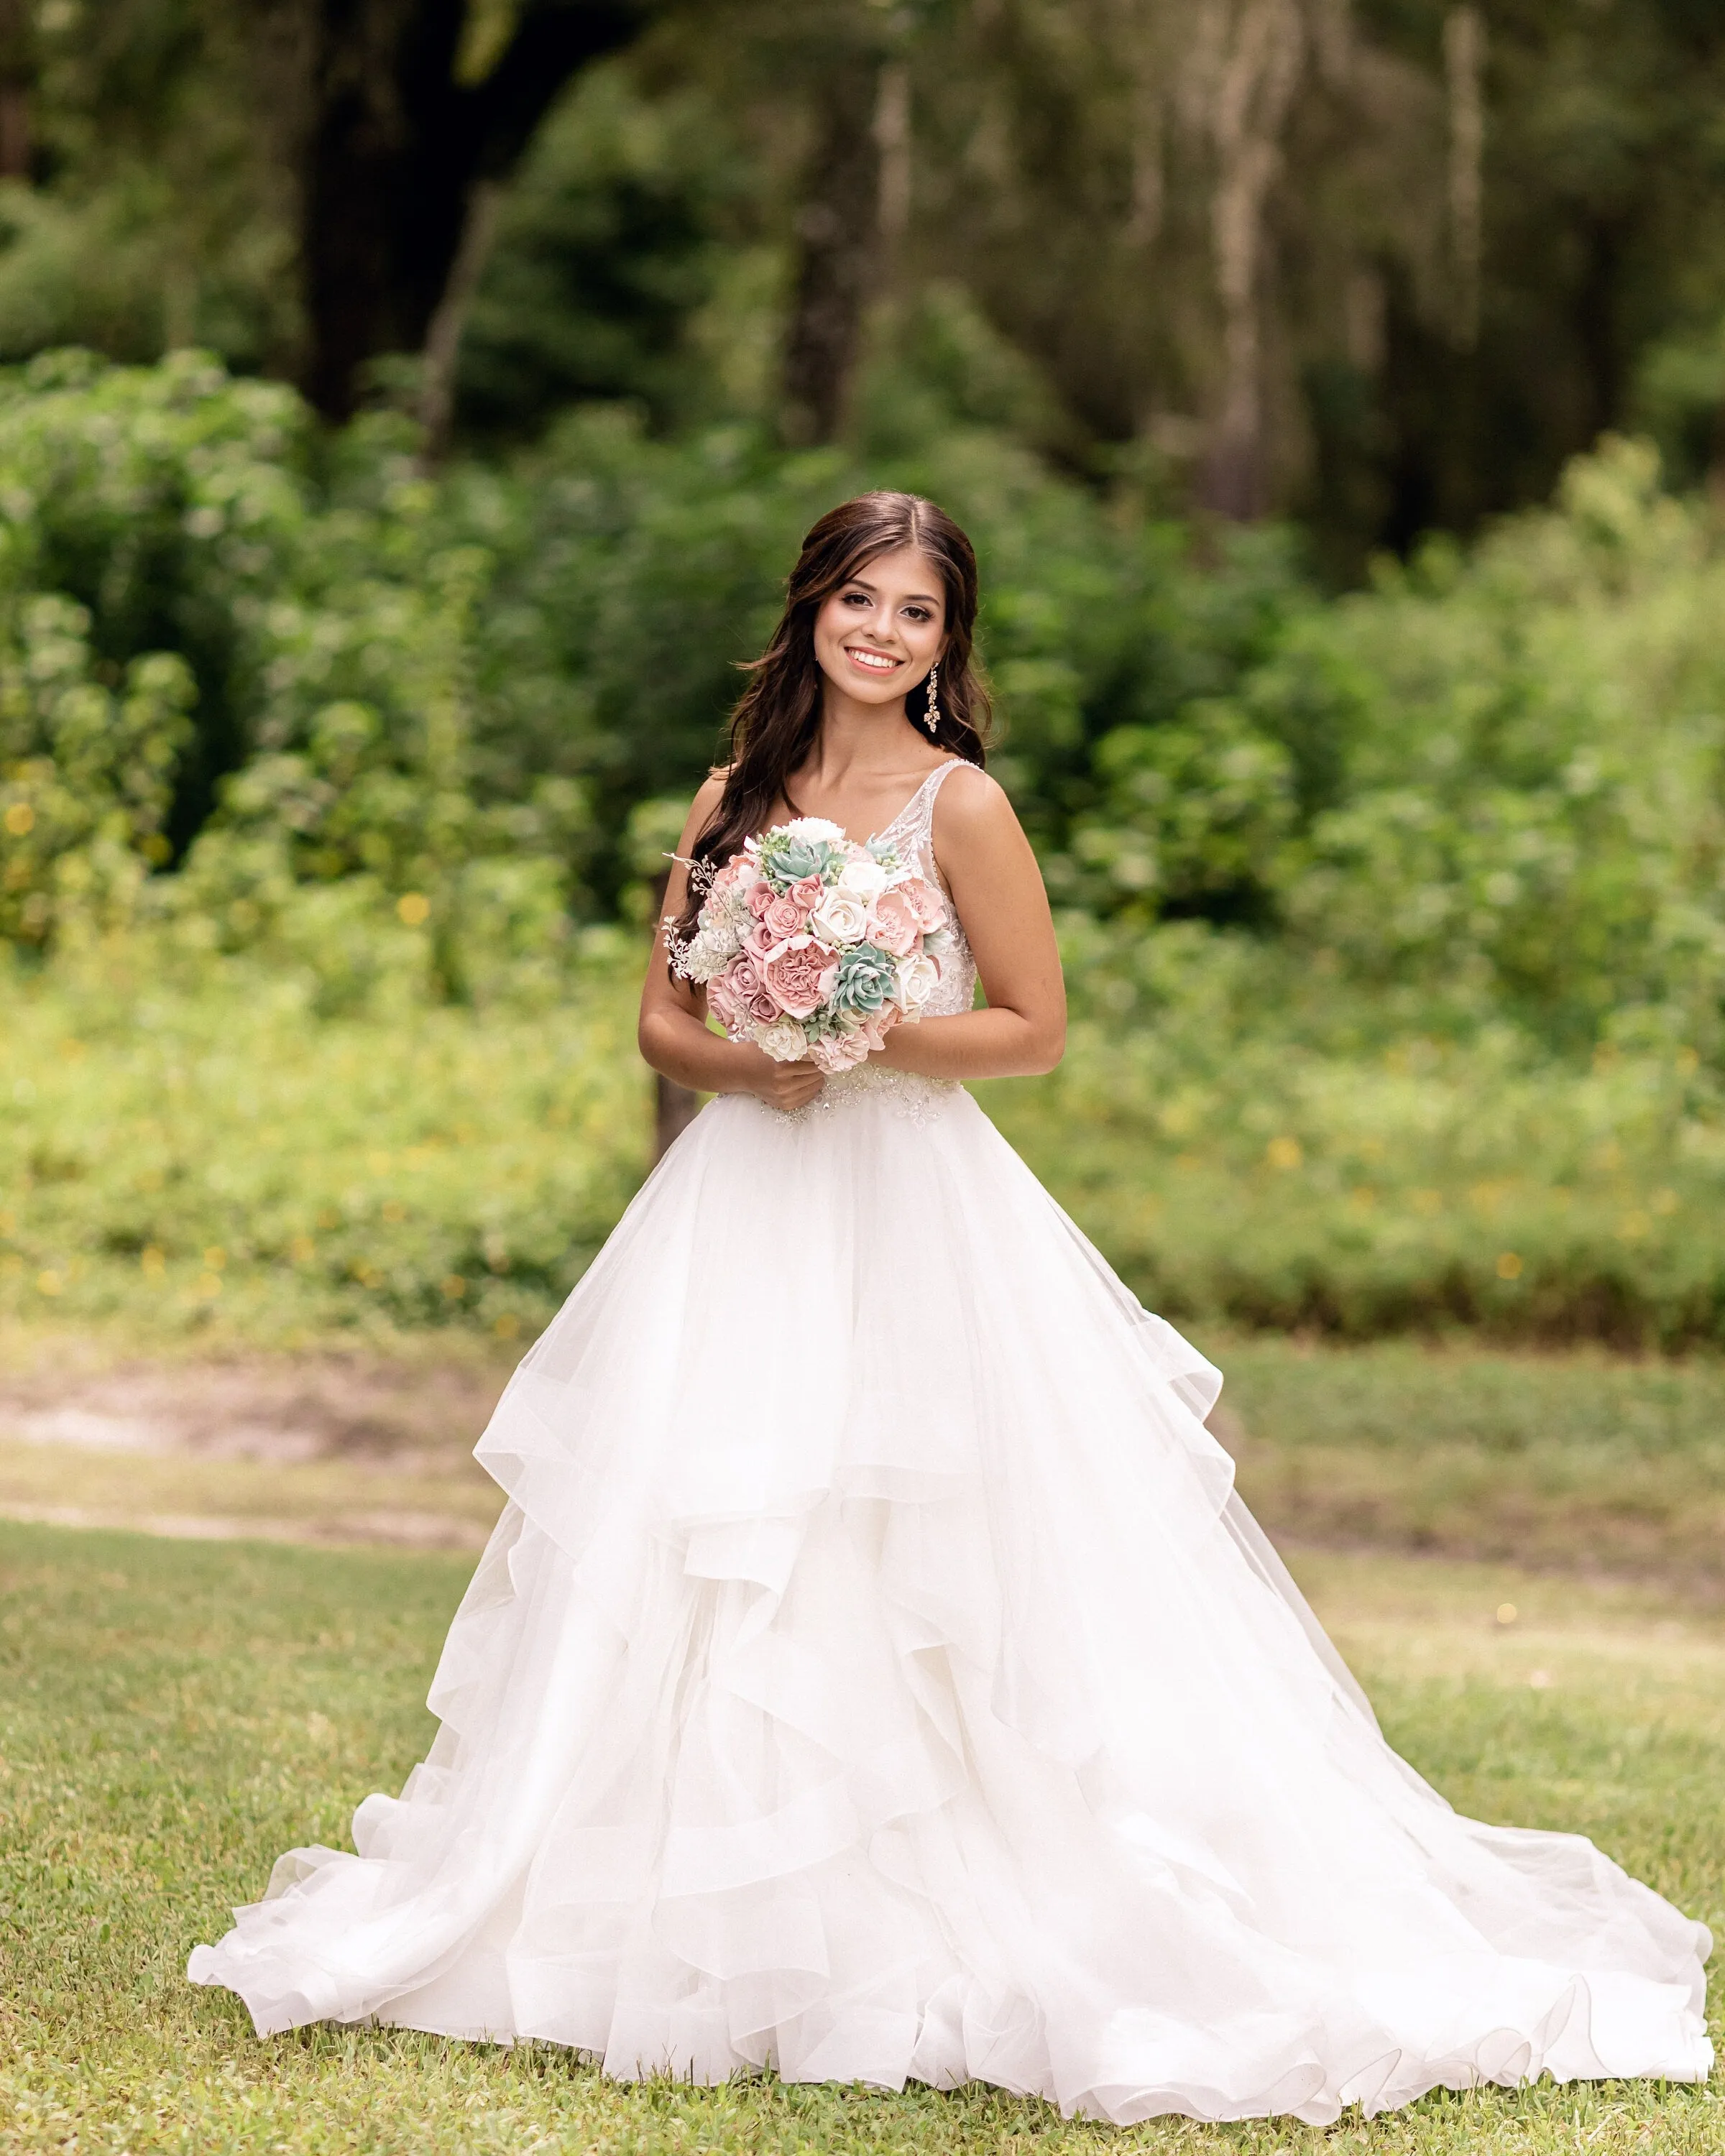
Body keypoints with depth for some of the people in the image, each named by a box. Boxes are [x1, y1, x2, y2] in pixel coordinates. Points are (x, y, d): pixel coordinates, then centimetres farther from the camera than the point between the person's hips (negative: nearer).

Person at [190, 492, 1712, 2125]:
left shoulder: (960, 805, -3)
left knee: (906, 1571, -7)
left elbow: (1036, 1028, -2)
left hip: (910, 1215, -5)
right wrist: (742, 1063, -8)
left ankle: (949, 1928, 2)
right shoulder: (733, 798, 11)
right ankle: (717, 1926, 11)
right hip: (741, 1214, 5)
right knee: (699, 1562, 2)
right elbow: (661, 1020, 12)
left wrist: (869, 1040, -15)